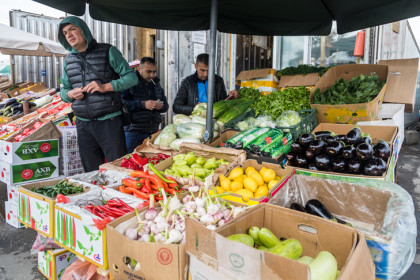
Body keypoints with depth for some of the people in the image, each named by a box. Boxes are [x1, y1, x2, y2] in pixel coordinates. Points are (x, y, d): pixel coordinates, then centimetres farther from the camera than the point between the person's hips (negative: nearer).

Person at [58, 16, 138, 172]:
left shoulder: (108, 51, 1)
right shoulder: (69, 60, 15)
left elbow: (131, 77, -4)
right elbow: (63, 90, 21)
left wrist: (105, 87, -17)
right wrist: (71, 94, -3)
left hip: (109, 121, -4)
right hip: (83, 124, 5)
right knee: (91, 172, 12)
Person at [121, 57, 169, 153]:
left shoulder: (156, 84, 20)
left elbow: (166, 105, 23)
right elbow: (123, 103, -12)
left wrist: (161, 106, -1)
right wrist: (143, 104, -20)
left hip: (153, 132, 5)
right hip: (134, 132, -5)